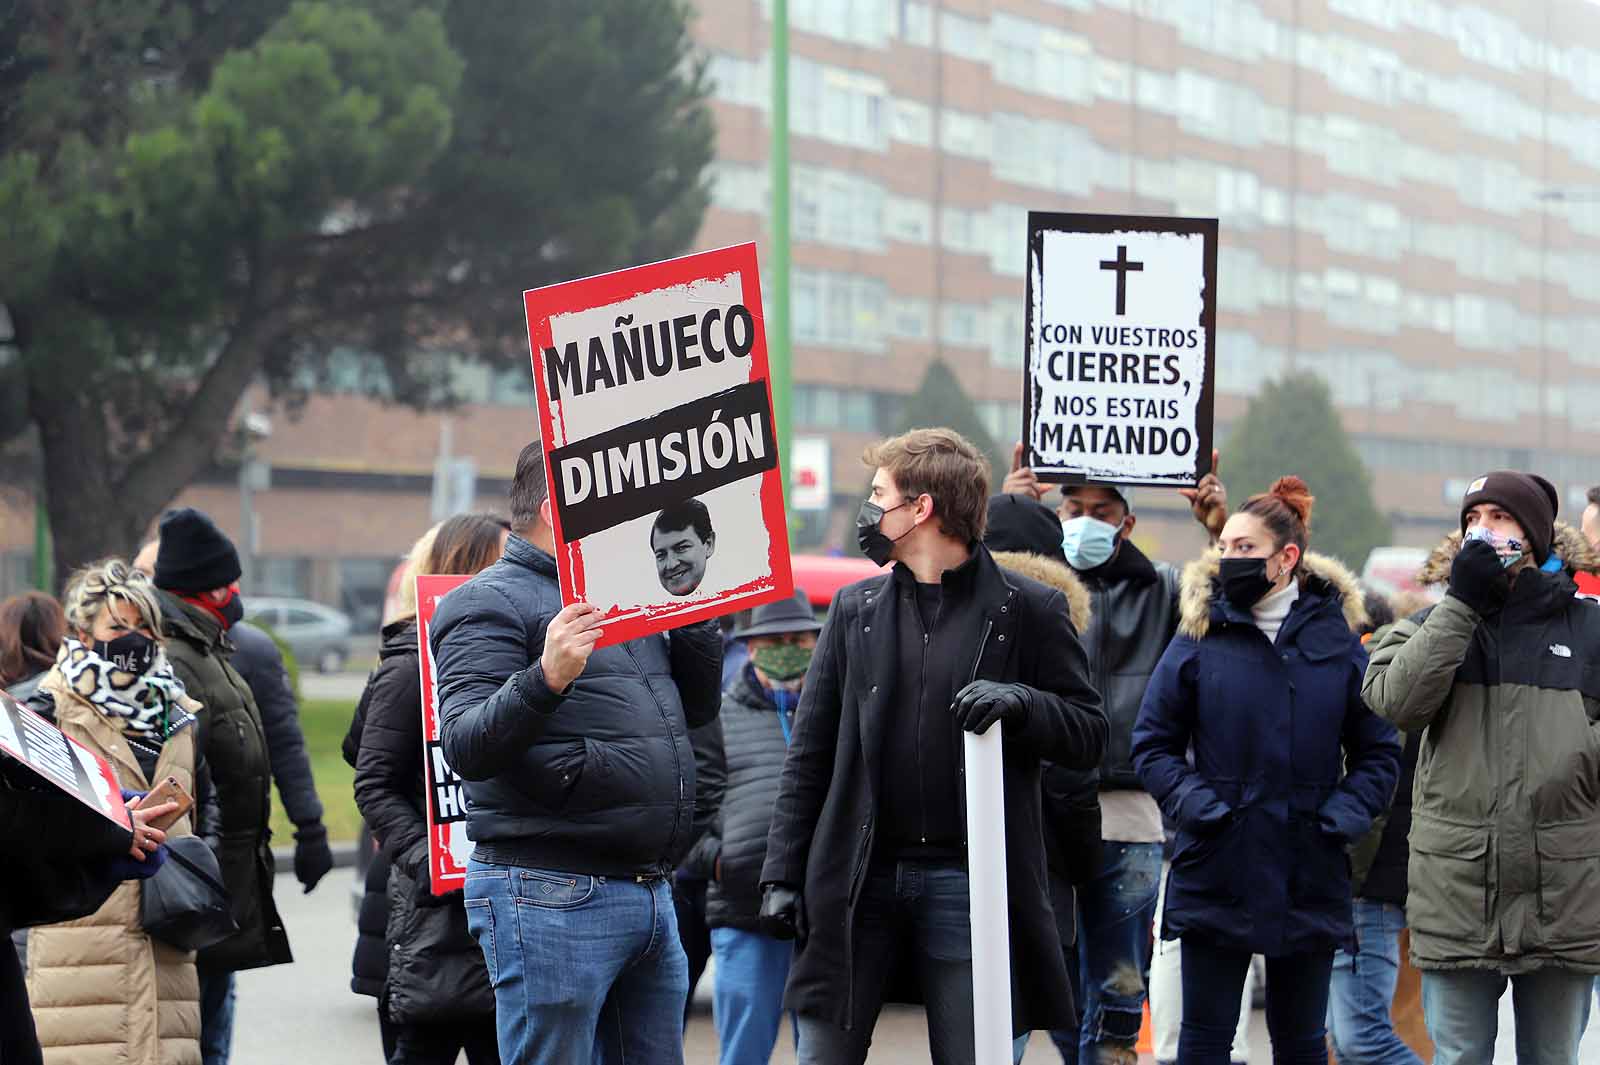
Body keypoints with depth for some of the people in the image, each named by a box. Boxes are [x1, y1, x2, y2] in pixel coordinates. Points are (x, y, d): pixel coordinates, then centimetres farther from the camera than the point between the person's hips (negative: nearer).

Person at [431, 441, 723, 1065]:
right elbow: (466, 746, -17)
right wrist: (546, 679, -33)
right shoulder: (491, 603, -6)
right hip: (554, 898, -8)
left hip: (653, 895, 8)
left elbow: (697, 710, 25)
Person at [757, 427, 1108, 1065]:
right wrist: (782, 873, 4)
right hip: (857, 883, 3)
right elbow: (810, 753, 11)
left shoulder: (1027, 611, 1)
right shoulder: (856, 608, 11)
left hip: (966, 884, -3)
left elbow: (1089, 736, 2)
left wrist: (1019, 702, -18)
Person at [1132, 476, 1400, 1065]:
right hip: (1216, 877, -1)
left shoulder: (1337, 641, 4)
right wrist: (1192, 801, -13)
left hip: (1309, 880, 1)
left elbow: (1379, 753, 9)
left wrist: (1345, 813, -7)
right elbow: (1152, 745, 4)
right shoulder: (1198, 640, 0)